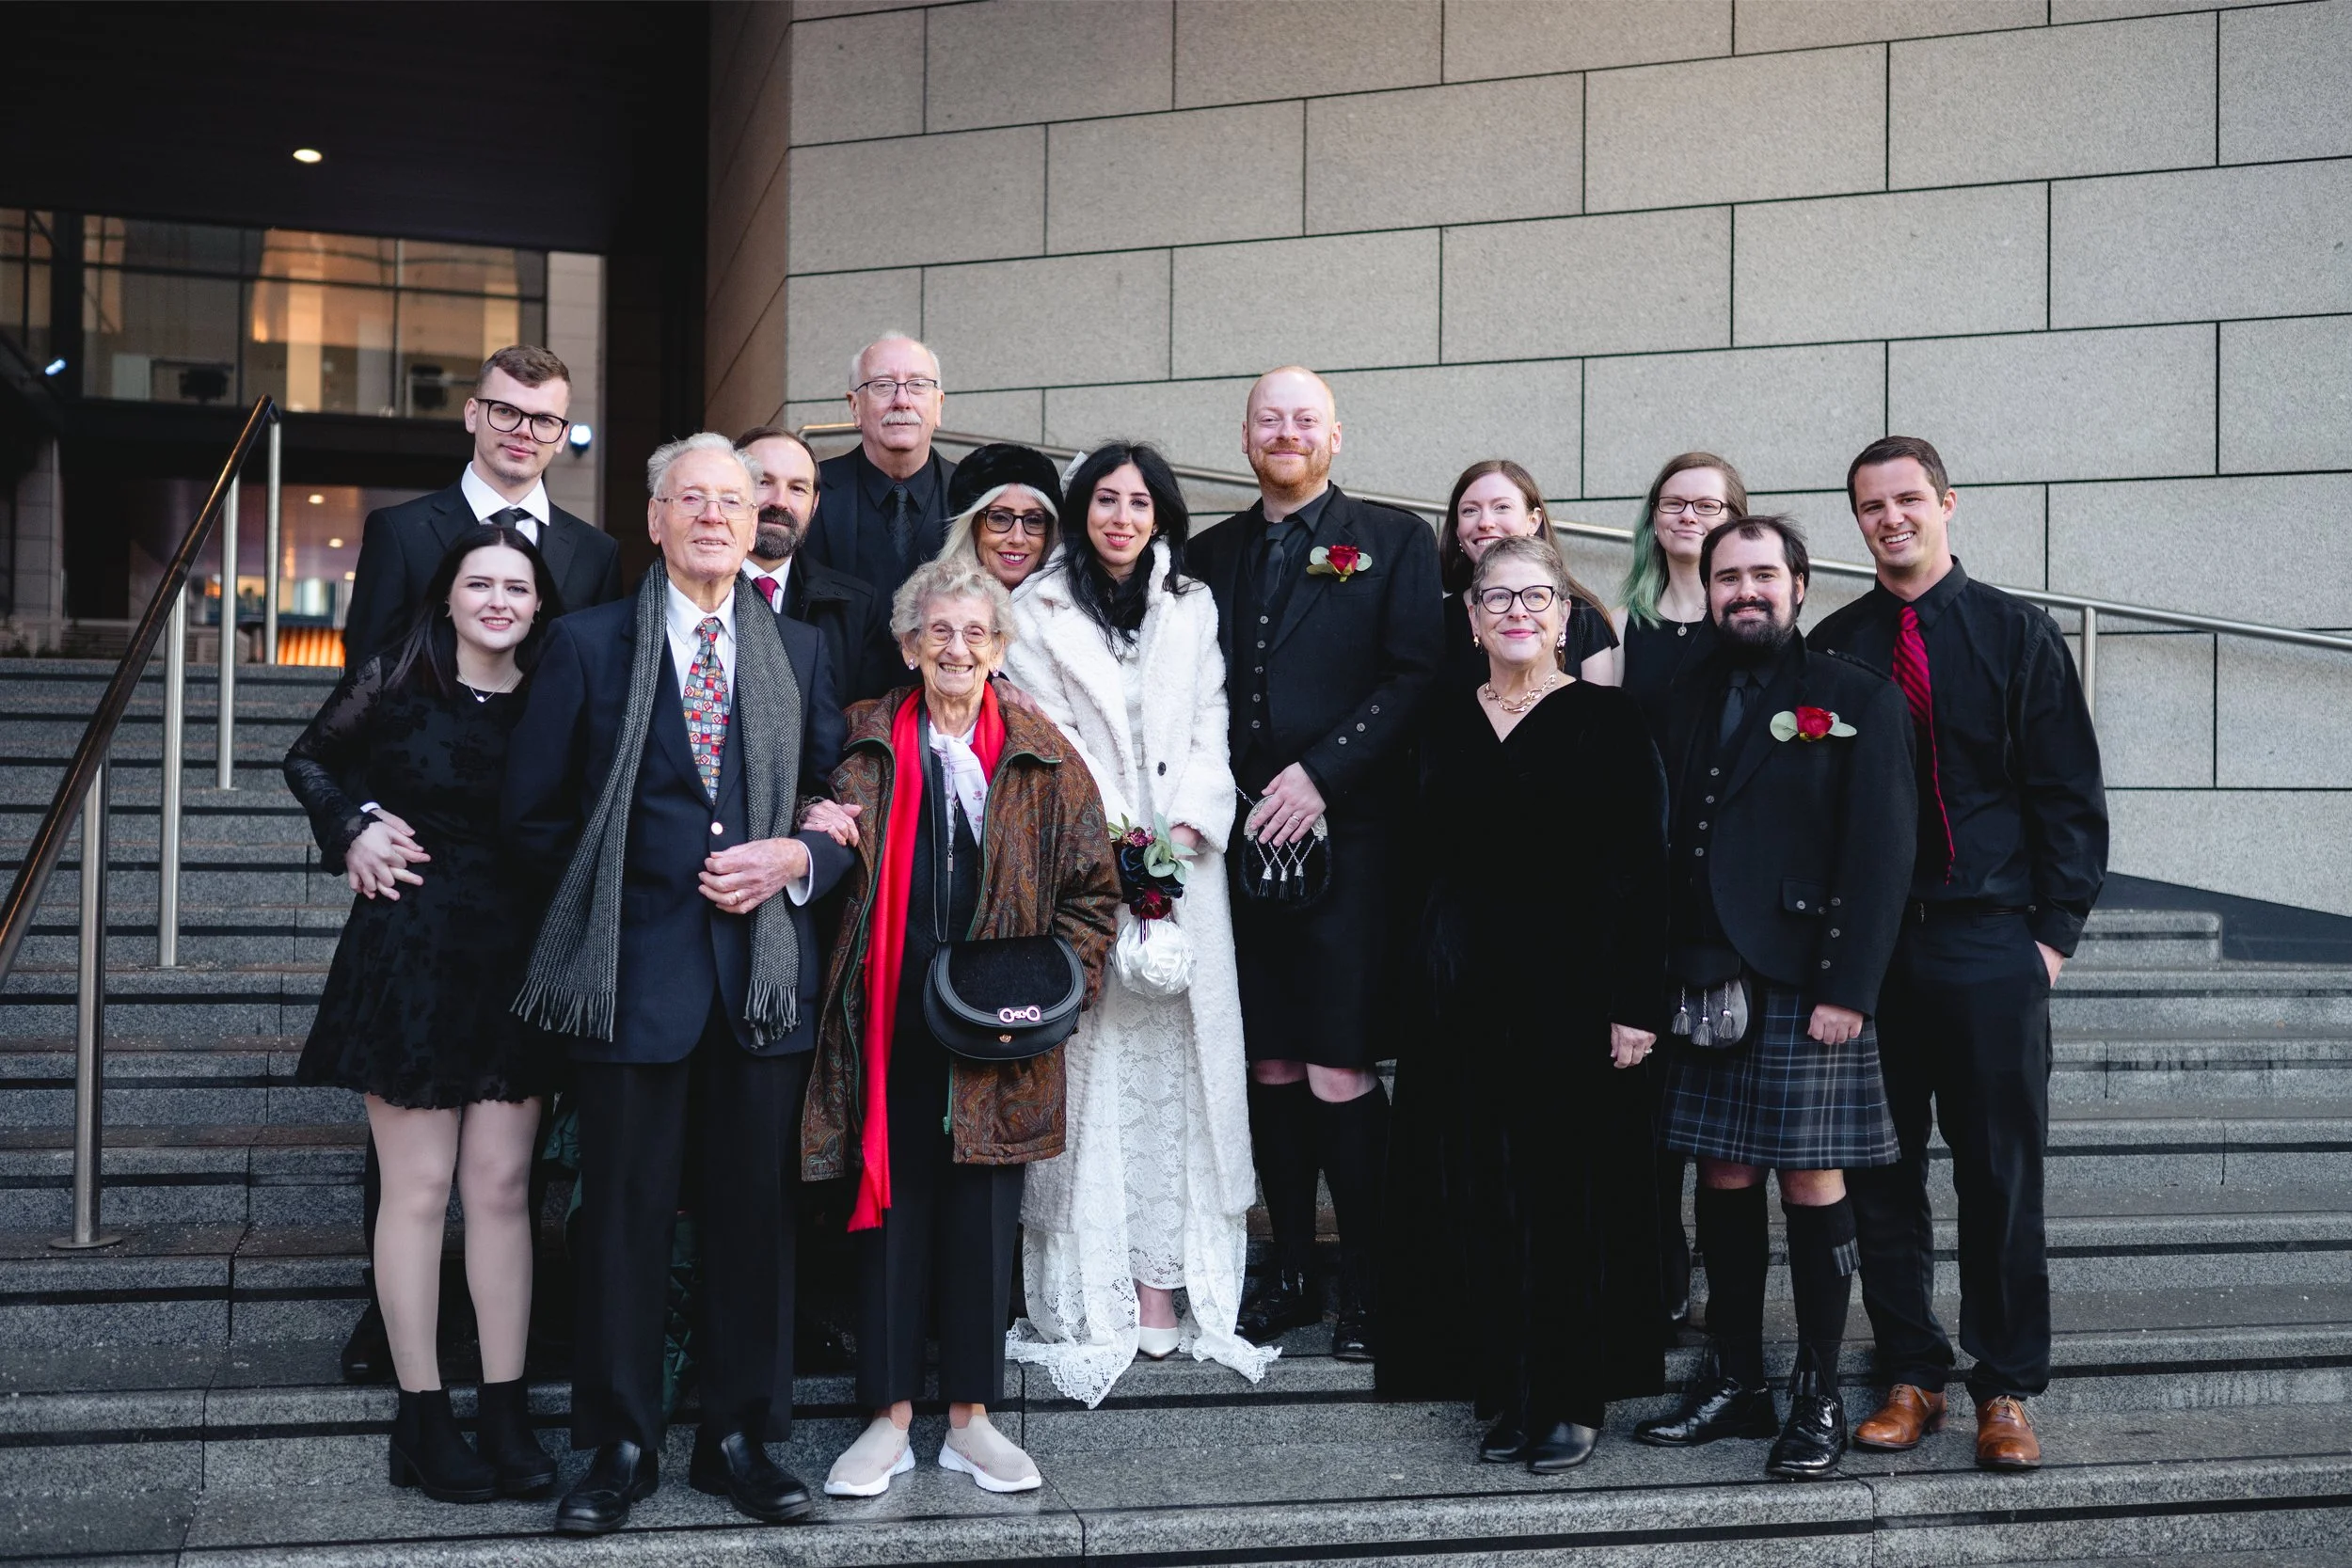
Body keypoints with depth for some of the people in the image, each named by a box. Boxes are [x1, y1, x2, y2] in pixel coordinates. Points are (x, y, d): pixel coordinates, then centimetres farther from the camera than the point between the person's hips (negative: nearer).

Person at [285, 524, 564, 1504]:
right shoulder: (393, 682, -1)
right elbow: (309, 760, 14)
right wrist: (353, 826, -1)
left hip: (515, 960, 2)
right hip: (410, 954, -2)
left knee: (501, 1186, 5)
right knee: (419, 1186, 2)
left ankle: (505, 1413, 11)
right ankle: (422, 1414, 10)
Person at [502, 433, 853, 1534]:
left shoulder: (799, 651, 11)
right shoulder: (589, 645, 4)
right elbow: (532, 816, 5)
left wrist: (796, 857, -8)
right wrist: (611, 887, -1)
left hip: (765, 966, 2)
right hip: (634, 967, -2)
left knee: (755, 1212, 8)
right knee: (624, 1214, 4)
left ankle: (740, 1439, 21)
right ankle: (620, 1449, 17)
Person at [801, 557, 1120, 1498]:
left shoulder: (1044, 761, 5)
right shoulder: (863, 746, 4)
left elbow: (1093, 890, 6)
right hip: (893, 1024, 0)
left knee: (984, 1215, 6)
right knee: (891, 1203, 4)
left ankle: (970, 1417, 19)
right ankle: (890, 1418, 16)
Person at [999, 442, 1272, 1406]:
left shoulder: (1193, 608, 16)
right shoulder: (1039, 612, 6)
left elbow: (1208, 731, 9)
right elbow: (1049, 737, -2)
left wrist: (1186, 828, -7)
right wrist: (1116, 835, -13)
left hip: (1183, 859, 3)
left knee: (1176, 1062, -2)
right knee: (1090, 1066, -6)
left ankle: (1163, 1283, 1)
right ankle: (1092, 1298, -4)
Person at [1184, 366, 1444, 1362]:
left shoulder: (1392, 540, 5)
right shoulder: (1210, 556, 17)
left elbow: (1415, 678, -5)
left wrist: (1319, 774, -14)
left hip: (1346, 840, -4)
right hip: (1238, 841, 4)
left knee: (1339, 1071, -7)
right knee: (1270, 1066, 9)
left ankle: (1367, 1284, 6)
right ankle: (1289, 1271, 20)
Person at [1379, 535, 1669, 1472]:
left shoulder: (1606, 720, -3)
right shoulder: (1447, 721, 10)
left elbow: (1642, 867, -7)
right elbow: (1422, 858, 11)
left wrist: (1636, 1005, -13)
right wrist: (1415, 988, 5)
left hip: (1571, 986, -4)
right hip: (1463, 991, 4)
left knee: (1570, 1185, 2)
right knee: (1476, 1191, 6)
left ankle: (1573, 1400, 13)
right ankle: (1509, 1392, 18)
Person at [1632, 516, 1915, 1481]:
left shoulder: (1857, 700, -1)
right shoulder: (1686, 701, 13)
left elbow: (1880, 855, -7)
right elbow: (1662, 845, 10)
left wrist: (1848, 989, -14)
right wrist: (1658, 974, 2)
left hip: (1806, 990, -4)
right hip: (1704, 986, 4)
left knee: (1812, 1183, 2)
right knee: (1723, 1180, 10)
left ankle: (1818, 1397, 13)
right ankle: (1733, 1381, 21)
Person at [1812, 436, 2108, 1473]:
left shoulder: (2017, 634, 4)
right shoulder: (1833, 647, 7)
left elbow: (2068, 794, 3)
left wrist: (2056, 928, -4)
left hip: (1988, 948, -1)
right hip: (1865, 948, 2)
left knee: (2001, 1174, 4)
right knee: (1881, 1173, 6)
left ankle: (2006, 1389, 15)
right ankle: (1910, 1377, 19)